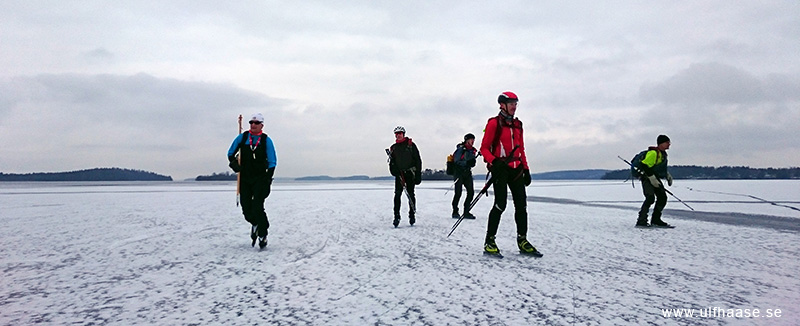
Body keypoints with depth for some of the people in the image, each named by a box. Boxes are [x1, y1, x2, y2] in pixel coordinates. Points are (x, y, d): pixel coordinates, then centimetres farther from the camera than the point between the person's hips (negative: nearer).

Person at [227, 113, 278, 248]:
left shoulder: (266, 140, 0)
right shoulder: (242, 137, 5)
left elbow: (272, 162, 0)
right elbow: (230, 153, 16)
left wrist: (268, 179, -9)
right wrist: (233, 163, -5)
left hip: (260, 179, -3)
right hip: (244, 178, 3)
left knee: (257, 207, -12)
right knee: (246, 207, 4)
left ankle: (263, 234, 1)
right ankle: (255, 223, 34)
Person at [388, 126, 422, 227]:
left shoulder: (410, 144, 2)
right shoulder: (393, 148, 13)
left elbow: (418, 160, 0)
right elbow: (392, 162, 14)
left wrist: (418, 174, -6)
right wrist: (393, 170, -9)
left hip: (410, 173, -2)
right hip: (399, 174, 2)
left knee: (411, 195, 3)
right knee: (397, 194, -10)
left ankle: (412, 215, 17)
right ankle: (396, 216, -7)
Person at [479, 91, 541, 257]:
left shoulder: (517, 124, 17)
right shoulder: (494, 123, -3)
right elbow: (484, 148, -5)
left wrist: (526, 169, 15)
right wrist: (494, 162, -22)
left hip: (516, 169, 7)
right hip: (500, 169, -6)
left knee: (521, 205, 5)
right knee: (500, 204, -12)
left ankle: (522, 241, 14)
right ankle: (489, 241, -2)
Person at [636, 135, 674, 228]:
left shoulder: (663, 154, 14)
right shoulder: (653, 153, -18)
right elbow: (644, 165, -24)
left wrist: (667, 175, 19)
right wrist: (652, 178, -26)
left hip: (655, 179, 10)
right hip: (647, 178, -10)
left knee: (662, 198, 7)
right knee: (650, 198, -21)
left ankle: (655, 220, 17)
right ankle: (641, 221, -20)